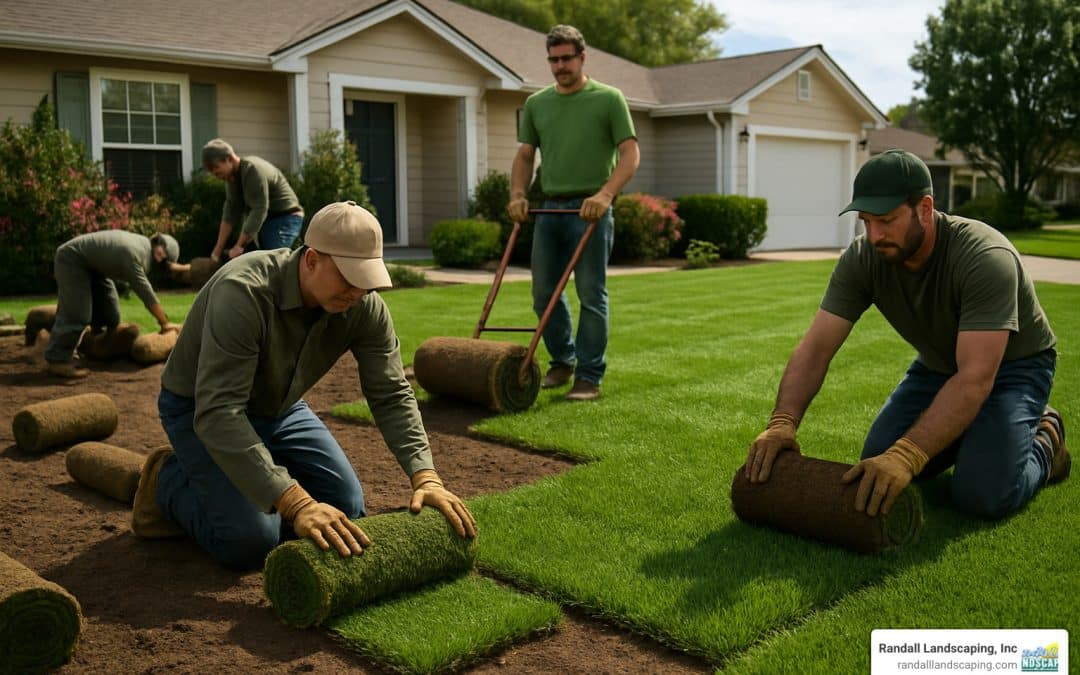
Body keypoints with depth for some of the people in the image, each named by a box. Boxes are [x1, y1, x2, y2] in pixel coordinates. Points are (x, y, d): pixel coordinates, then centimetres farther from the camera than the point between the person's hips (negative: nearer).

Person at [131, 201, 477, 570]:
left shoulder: (365, 307, -20)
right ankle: (169, 481, 9)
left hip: (279, 409, 6)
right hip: (199, 410, -6)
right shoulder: (243, 293, -38)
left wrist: (426, 477, -31)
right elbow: (217, 412, -44)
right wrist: (297, 504, -50)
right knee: (251, 541, -19)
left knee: (346, 511, -2)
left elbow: (392, 396, -15)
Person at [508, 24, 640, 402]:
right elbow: (525, 155, 16)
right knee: (544, 294, 9)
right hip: (550, 209, 5)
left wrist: (606, 193, -21)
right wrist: (517, 194, -1)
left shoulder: (608, 99, 0)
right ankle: (562, 361, 27)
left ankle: (589, 377, 4)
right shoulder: (537, 103, 13)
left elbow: (630, 154, -6)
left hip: (590, 210, -5)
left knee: (591, 296, -3)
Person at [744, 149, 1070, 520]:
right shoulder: (861, 259, -21)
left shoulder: (985, 259, -37)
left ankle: (1043, 438, 10)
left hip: (1013, 365, -5)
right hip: (939, 363, 5)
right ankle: (965, 431, 18)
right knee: (877, 469, -7)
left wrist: (905, 457, -55)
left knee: (983, 495, -22)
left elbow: (976, 377, -44)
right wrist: (782, 422, -41)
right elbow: (816, 347, -24)